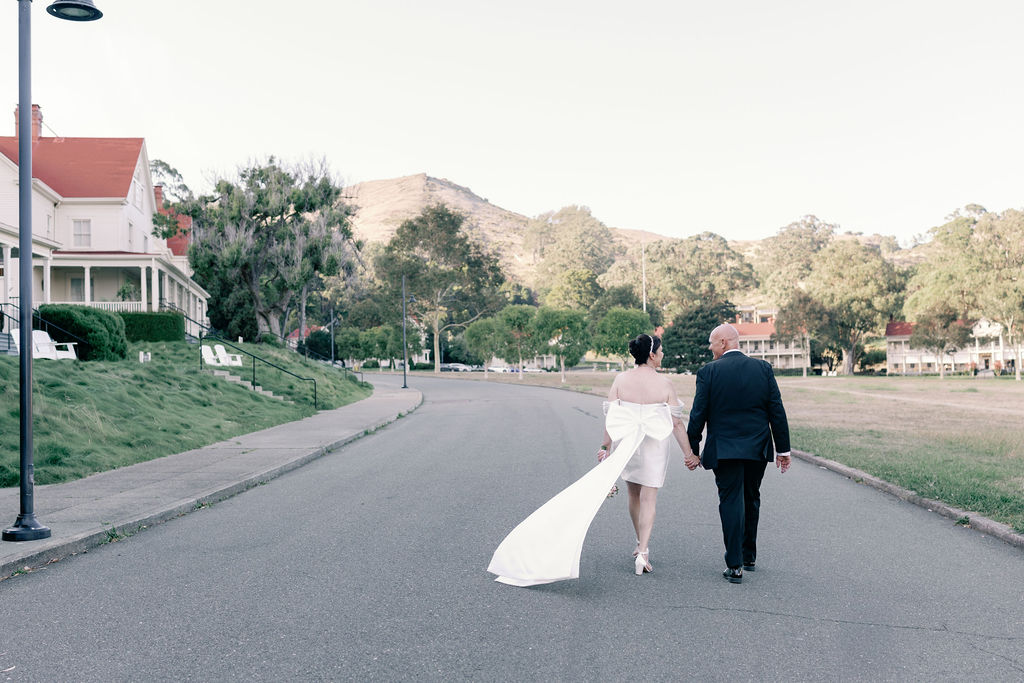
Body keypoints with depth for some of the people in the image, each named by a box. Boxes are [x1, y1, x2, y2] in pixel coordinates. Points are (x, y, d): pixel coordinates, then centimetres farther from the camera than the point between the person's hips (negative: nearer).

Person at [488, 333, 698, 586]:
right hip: (655, 449, -3)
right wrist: (689, 454, 0)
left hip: (625, 445, 3)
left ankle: (640, 544, 34)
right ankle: (643, 551, -5)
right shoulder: (665, 385, -11)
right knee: (648, 499, 4)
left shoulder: (620, 380, -5)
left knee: (634, 495, 20)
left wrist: (605, 447, 0)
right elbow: (676, 423, -8)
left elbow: (610, 418, -6)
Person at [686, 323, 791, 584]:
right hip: (758, 449, 4)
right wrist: (783, 448, 7)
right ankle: (749, 556, 29)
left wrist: (691, 450, 2)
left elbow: (698, 414, -7)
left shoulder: (708, 372, -8)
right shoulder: (763, 368, 2)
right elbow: (777, 411, 2)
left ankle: (734, 565, -2)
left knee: (731, 502, 1)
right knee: (751, 500, 18)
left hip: (724, 450, -3)